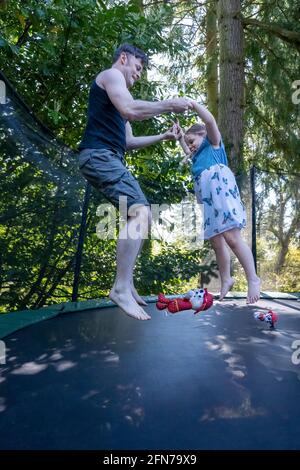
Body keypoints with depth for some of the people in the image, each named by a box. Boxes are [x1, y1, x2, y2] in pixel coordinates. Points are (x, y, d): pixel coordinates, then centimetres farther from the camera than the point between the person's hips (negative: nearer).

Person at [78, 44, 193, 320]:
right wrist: (169, 105, -7)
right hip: (99, 155, -10)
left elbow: (128, 141, 29)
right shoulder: (111, 74, 5)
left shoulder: (117, 89, 34)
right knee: (141, 212, -24)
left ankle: (126, 284, 5)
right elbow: (130, 110, -17)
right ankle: (121, 288, -25)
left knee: (142, 216, 6)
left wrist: (162, 137, 25)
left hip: (110, 160, 10)